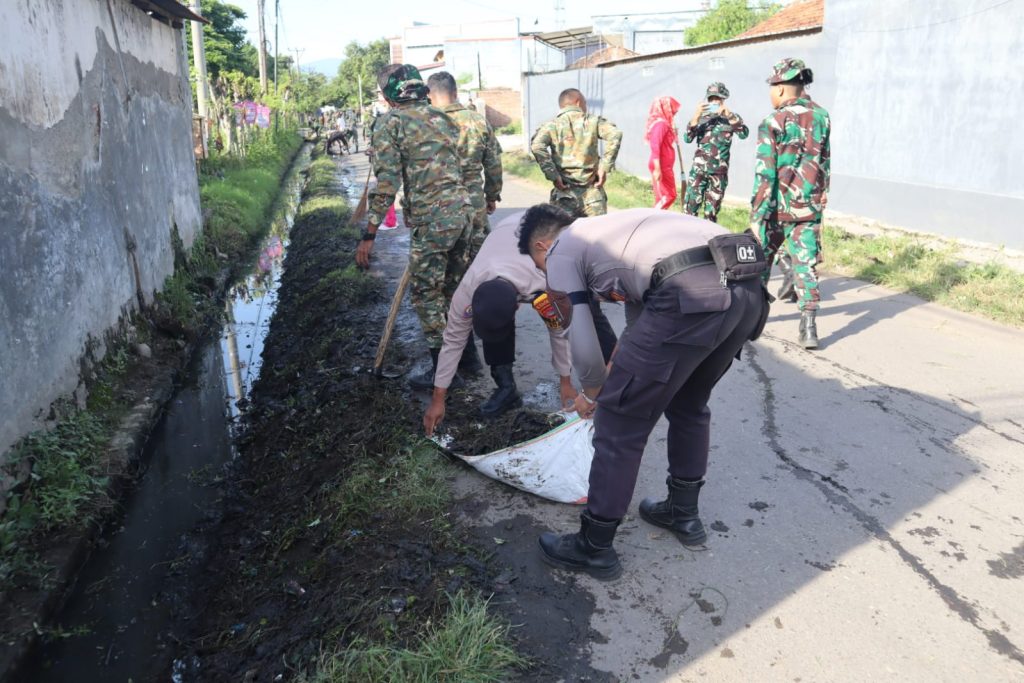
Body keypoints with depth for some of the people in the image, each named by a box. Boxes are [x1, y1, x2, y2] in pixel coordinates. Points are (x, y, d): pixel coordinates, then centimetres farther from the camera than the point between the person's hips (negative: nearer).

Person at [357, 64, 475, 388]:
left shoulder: (391, 122, -2)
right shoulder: (442, 116, 18)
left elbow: (387, 182, -12)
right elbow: (459, 165, 17)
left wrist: (369, 234, -11)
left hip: (431, 218, -7)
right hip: (462, 209, 7)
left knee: (426, 295, 4)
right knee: (456, 288, 17)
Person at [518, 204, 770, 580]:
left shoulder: (560, 252, 15)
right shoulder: (611, 231, 38)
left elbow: (583, 345, 9)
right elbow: (642, 310, 46)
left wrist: (592, 392, 29)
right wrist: (619, 370, 55)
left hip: (691, 295, -9)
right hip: (748, 288, 9)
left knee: (620, 420, 7)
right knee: (689, 404, 30)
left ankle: (594, 547, 20)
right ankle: (683, 512, 44)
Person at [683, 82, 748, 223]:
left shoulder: (732, 118, 3)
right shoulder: (701, 118, 6)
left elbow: (744, 134, -13)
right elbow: (687, 138, -6)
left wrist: (729, 116, -21)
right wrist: (696, 116, -17)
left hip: (719, 171, 0)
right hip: (699, 169, 0)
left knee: (712, 211, 6)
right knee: (691, 205, -8)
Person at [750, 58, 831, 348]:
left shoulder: (773, 123, -9)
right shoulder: (821, 117, 5)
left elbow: (764, 174, -12)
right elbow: (824, 163, 11)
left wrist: (757, 215, -9)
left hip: (777, 207, -3)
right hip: (810, 207, 3)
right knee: (806, 265, 2)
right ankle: (808, 326, -6)